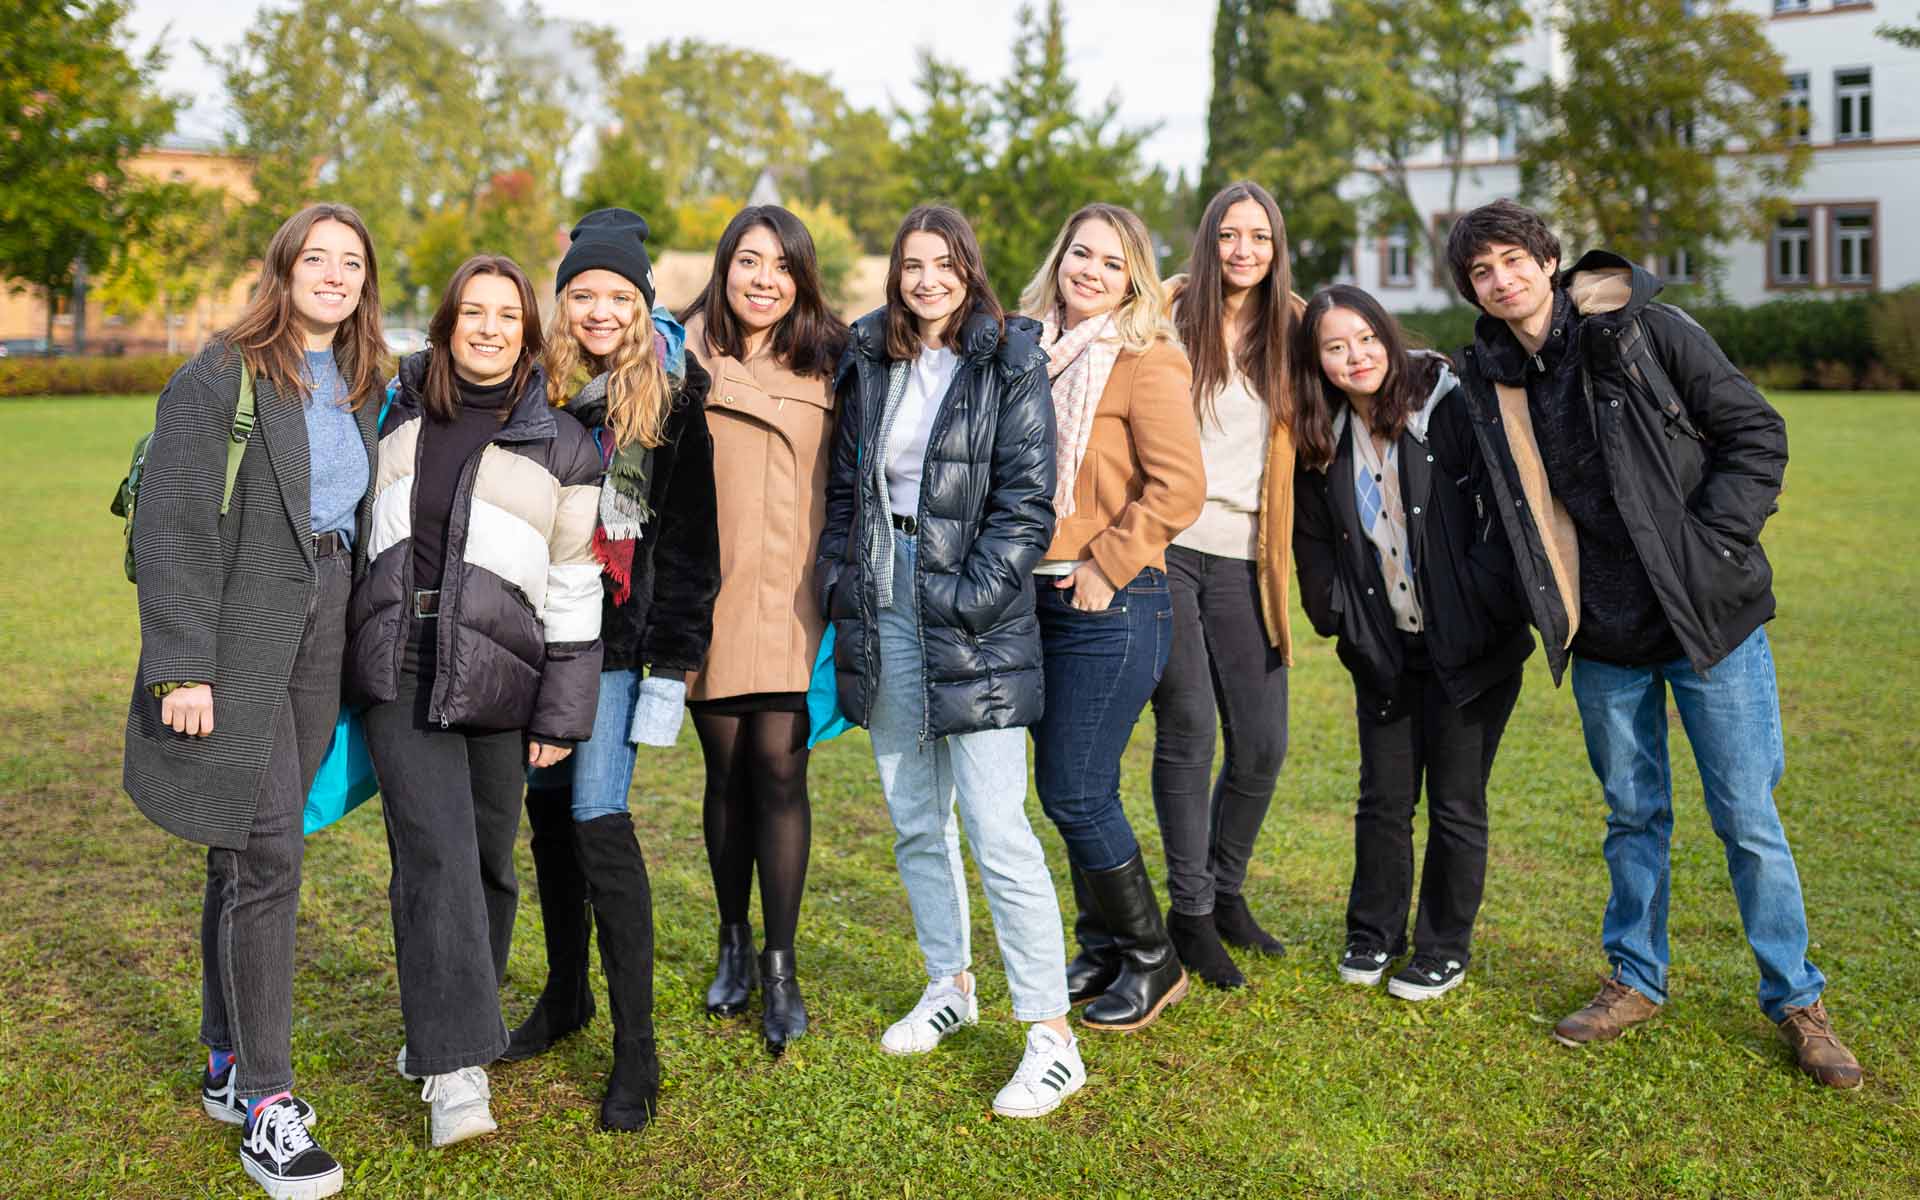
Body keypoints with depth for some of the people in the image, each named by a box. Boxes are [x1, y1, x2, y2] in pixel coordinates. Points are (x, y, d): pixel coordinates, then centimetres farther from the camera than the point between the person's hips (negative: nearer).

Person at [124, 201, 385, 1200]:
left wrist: (363, 649, 13)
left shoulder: (362, 385, 13)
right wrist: (182, 668, -16)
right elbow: (171, 525, -11)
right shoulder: (222, 376, -7)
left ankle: (228, 1065, 24)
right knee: (267, 857, -8)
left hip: (322, 633, 6)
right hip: (241, 637, -6)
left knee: (247, 853, 14)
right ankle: (265, 1103, 0)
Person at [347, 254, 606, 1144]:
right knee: (435, 851, -11)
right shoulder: (398, 416, 10)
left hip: (495, 676, -1)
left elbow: (574, 588, 2)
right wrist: (336, 661, 18)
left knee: (486, 859, 7)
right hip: (399, 670, 1)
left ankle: (443, 1026, 30)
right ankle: (454, 1067, -9)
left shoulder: (561, 447, 3)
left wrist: (562, 714, -1)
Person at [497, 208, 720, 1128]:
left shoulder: (671, 397, -4)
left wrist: (673, 655, -9)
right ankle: (566, 994, 31)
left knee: (599, 818, -10)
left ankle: (636, 1051, -3)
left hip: (616, 635, -4)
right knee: (547, 807, 12)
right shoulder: (536, 387, 6)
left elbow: (690, 537, -5)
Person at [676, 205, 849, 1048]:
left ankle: (780, 970, 5)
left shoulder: (825, 364, 7)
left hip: (790, 593, 0)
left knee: (779, 769, -6)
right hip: (708, 592, 0)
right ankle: (734, 944, 28)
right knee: (727, 772, 10)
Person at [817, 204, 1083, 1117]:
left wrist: (968, 597, -15)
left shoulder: (1009, 364, -4)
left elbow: (1028, 502, -8)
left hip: (973, 615, -5)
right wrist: (840, 580, 6)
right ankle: (950, 985, 32)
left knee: (997, 828, -10)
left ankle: (1052, 1039, -3)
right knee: (914, 821, 14)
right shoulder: (869, 362, 11)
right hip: (883, 604, 6)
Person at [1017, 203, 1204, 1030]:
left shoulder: (1147, 361, -9)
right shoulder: (1037, 354, 12)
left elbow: (1179, 488, -17)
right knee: (1065, 790, 13)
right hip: (1041, 599, 7)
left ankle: (1152, 961, 15)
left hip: (1110, 606, -7)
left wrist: (1105, 564, -15)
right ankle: (1102, 948, 30)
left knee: (1076, 793, -4)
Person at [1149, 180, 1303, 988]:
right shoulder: (1169, 314, 1)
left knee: (1262, 741, 3)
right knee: (1187, 727, -6)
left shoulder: (1293, 329, 10)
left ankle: (1225, 890, 25)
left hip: (1243, 557, 3)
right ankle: (1189, 909, 8)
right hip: (1165, 543, -3)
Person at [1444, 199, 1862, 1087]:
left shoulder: (1646, 332, -9)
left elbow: (1757, 435, -6)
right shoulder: (1488, 379, 3)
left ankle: (1796, 1000, 19)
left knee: (1748, 818, 3)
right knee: (1633, 814, 14)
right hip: (1606, 632, 4)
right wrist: (1551, 608, 3)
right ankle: (1636, 980, 30)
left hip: (1709, 616, -3)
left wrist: (1713, 546, -14)